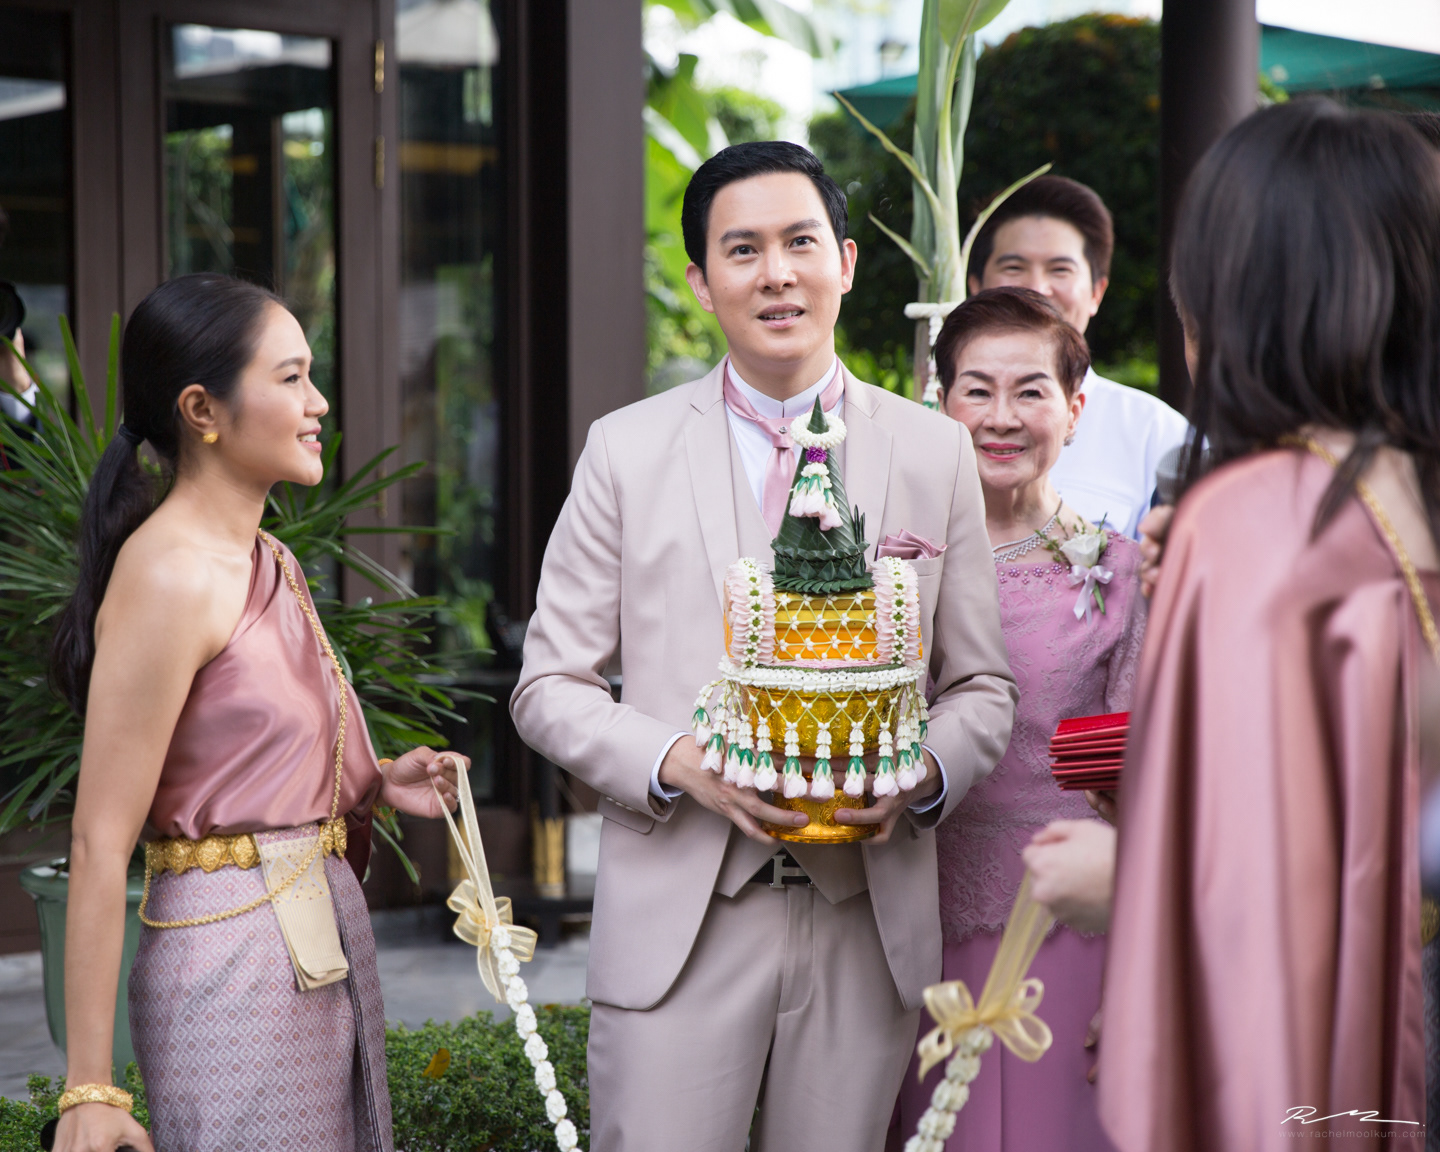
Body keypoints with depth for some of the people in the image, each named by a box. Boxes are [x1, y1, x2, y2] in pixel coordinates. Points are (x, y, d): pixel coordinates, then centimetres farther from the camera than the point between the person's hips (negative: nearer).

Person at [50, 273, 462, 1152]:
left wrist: (372, 784, 4)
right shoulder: (169, 575, -16)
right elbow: (102, 842, -18)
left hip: (326, 944, 9)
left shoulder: (268, 563, 11)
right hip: (235, 962, -9)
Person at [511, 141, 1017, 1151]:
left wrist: (925, 775, -11)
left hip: (870, 916, 2)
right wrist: (680, 764, -14)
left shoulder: (936, 452, 7)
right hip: (678, 915, -1)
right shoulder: (627, 451, 4)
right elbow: (550, 686, 4)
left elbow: (982, 686, 11)